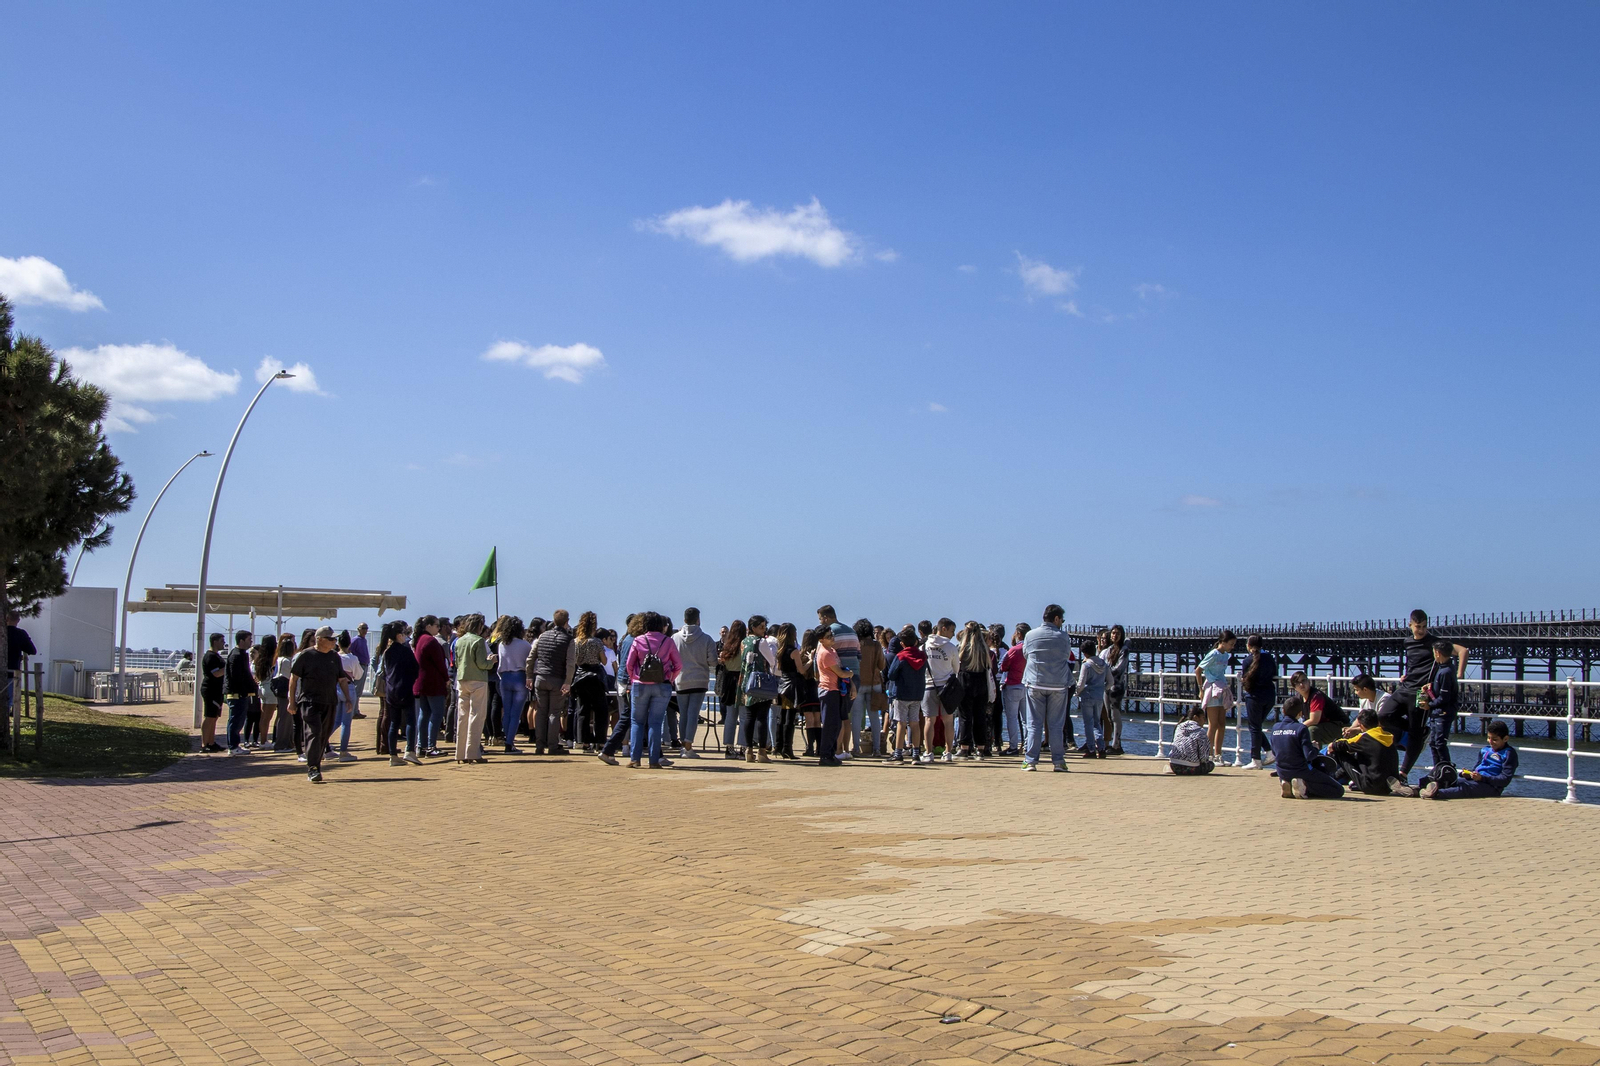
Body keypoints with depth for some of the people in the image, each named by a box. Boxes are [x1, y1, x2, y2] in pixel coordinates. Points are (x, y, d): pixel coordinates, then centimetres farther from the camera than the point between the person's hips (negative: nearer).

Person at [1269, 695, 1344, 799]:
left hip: (1282, 774, 7)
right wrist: (1315, 748, 2)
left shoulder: (1275, 728, 3)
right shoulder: (1301, 728, -14)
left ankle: (1289, 787, 4)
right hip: (1301, 771, -7)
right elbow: (1309, 755, -18)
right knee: (1338, 791, 0)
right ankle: (1305, 787, -16)